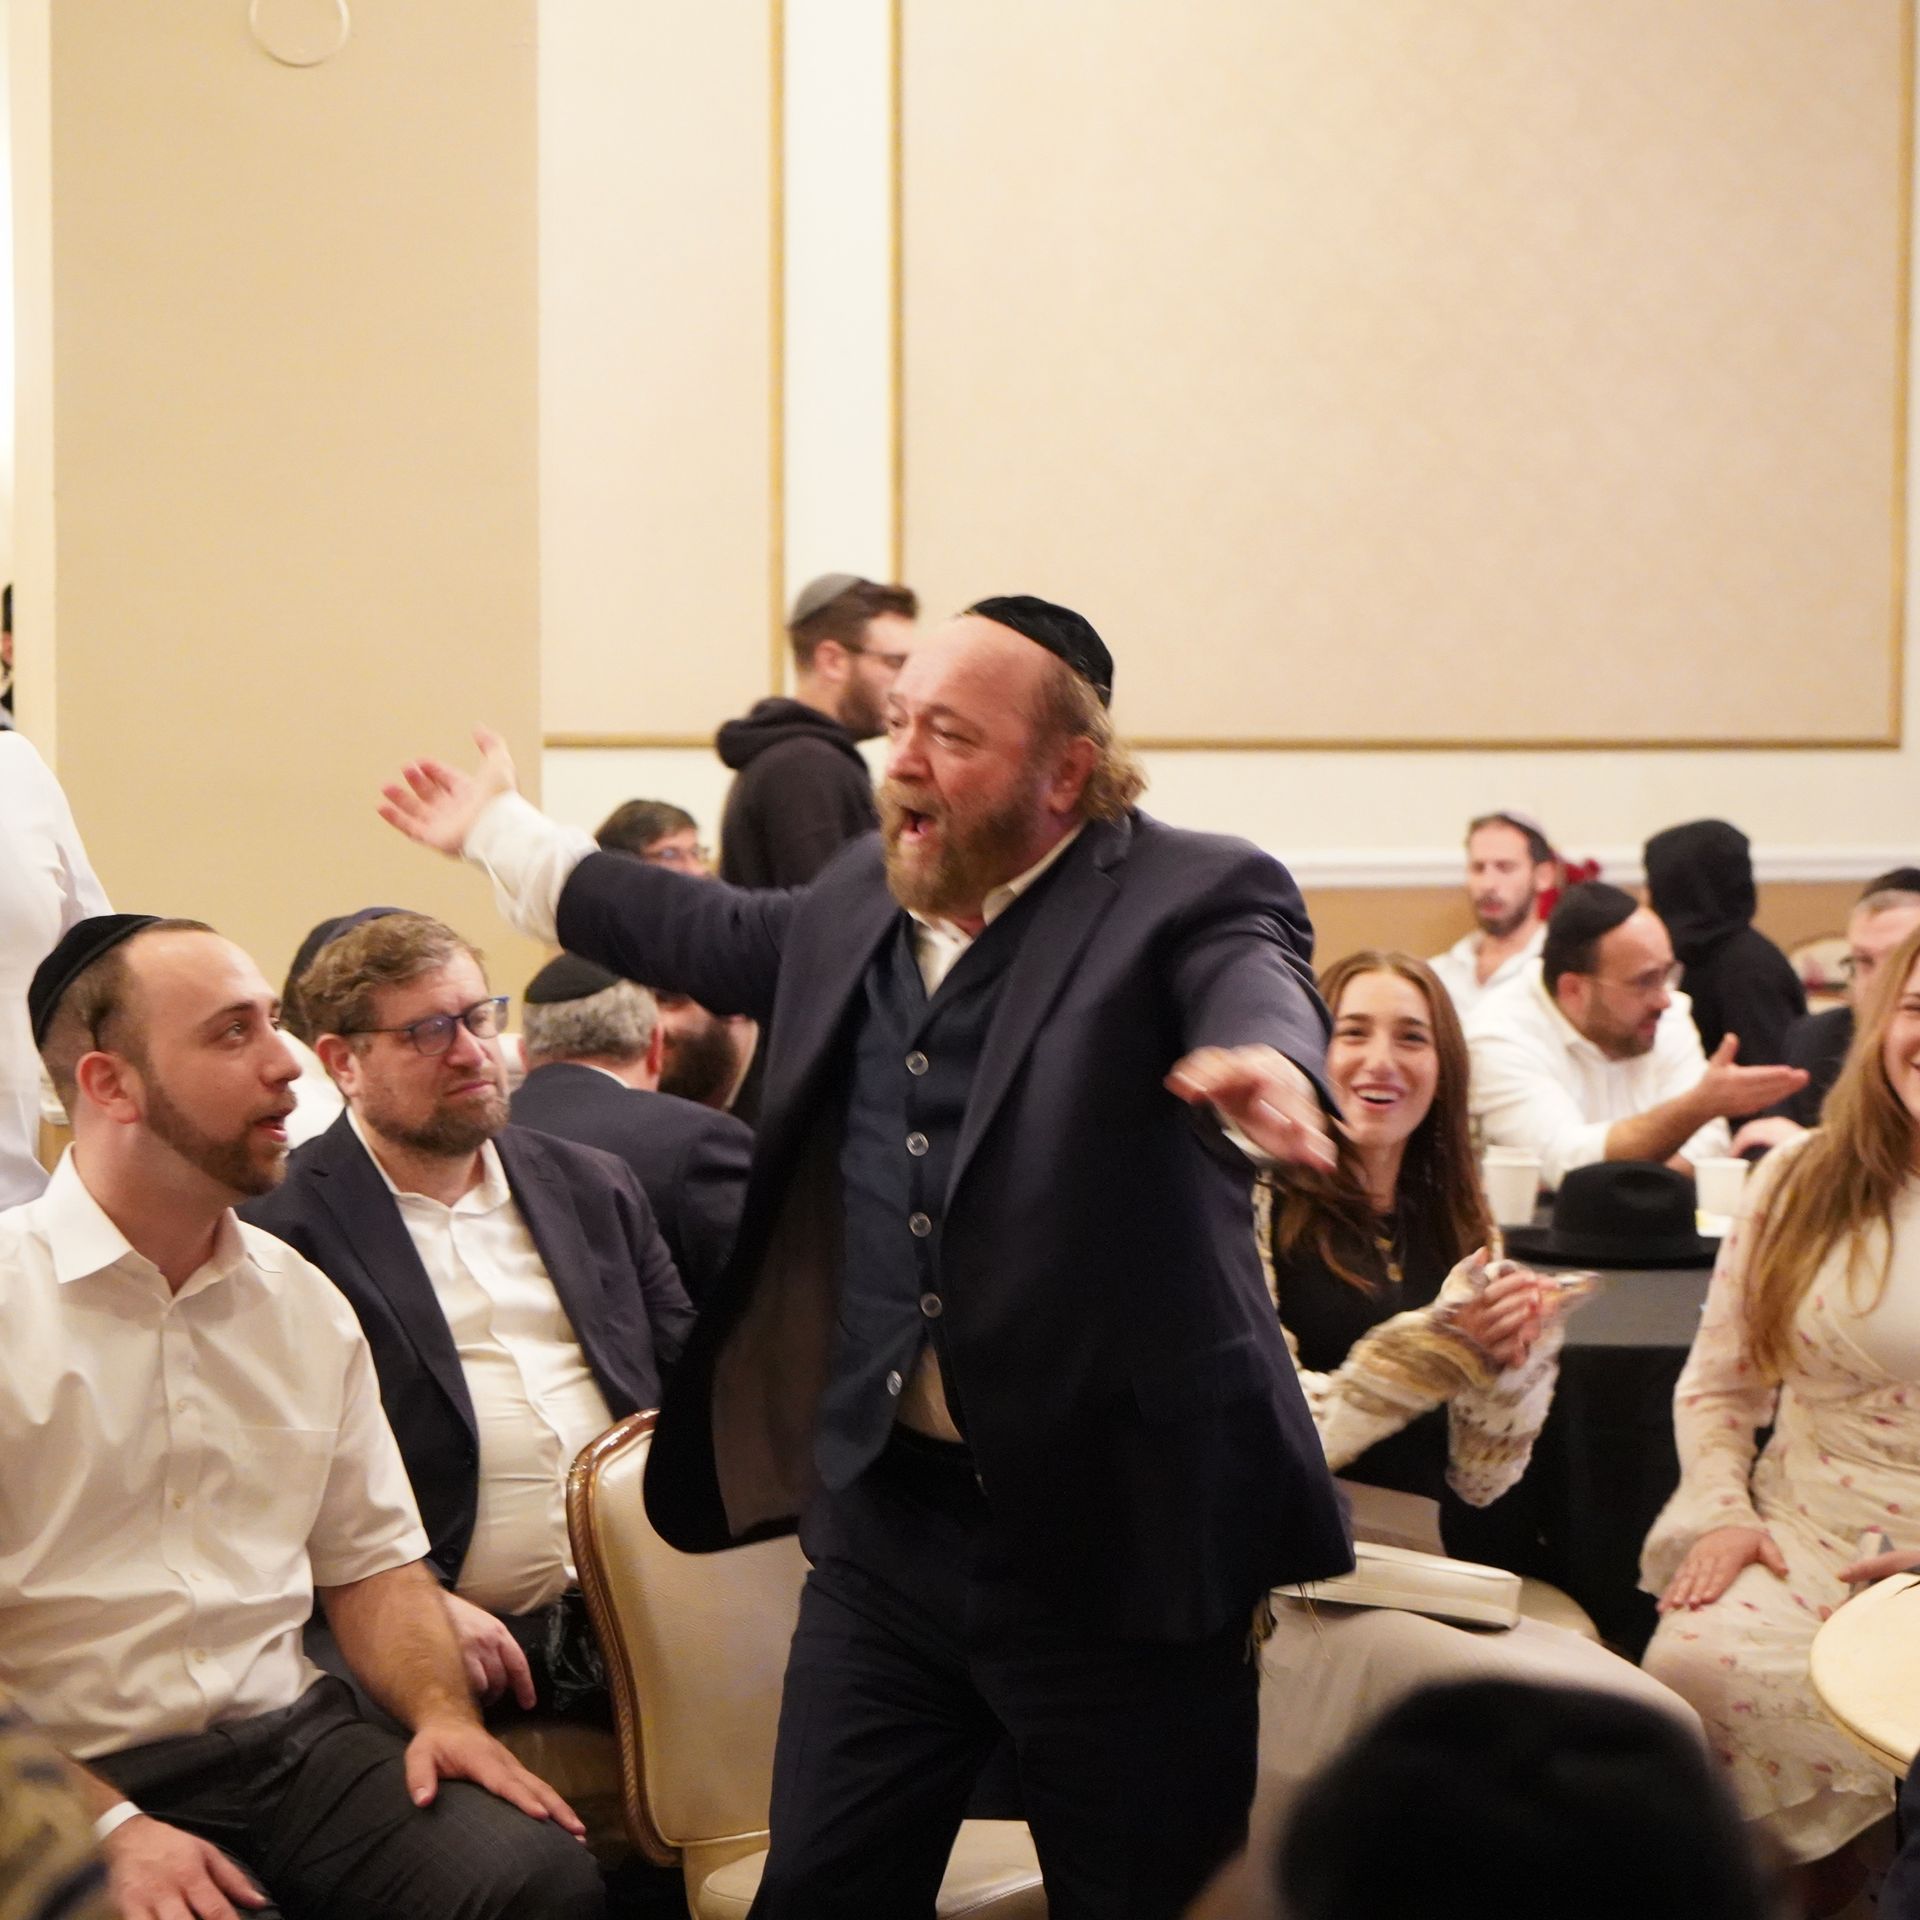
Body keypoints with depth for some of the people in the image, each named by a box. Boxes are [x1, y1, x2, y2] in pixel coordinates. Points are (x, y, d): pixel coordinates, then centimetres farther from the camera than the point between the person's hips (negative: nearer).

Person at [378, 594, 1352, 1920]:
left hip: (1115, 1539, -6)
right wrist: (500, 830, 43)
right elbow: (712, 934, 30)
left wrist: (1268, 1069, -56)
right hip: (883, 1521, 6)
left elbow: (1262, 999, -30)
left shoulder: (1192, 897, -9)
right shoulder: (862, 904, 11)